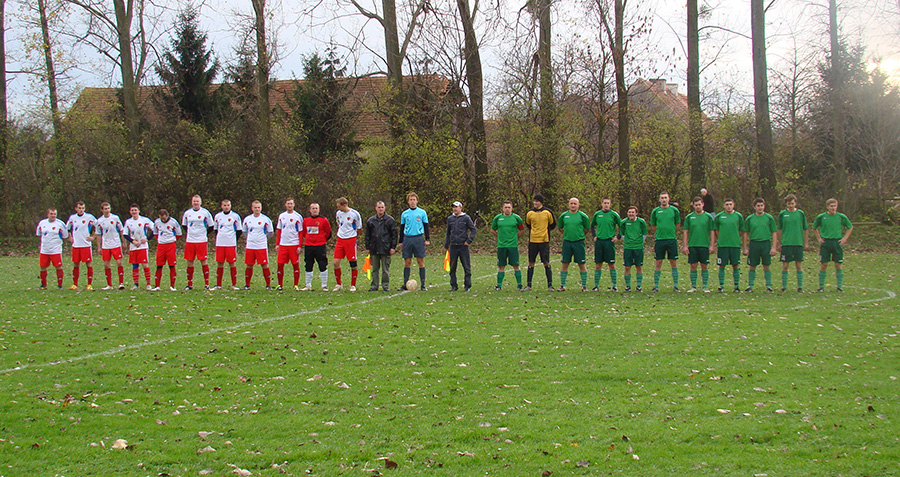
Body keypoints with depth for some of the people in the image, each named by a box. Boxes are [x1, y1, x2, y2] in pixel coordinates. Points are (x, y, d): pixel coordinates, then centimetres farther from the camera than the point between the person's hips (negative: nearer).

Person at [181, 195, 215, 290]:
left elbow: (211, 225, 6)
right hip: (190, 241, 3)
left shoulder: (205, 213, -1)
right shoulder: (187, 213, 8)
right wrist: (190, 233, 11)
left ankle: (206, 284, 3)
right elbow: (184, 225, 22)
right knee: (189, 262, 4)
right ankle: (190, 284, 11)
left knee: (203, 261, -3)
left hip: (202, 241, -3)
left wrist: (205, 234, 2)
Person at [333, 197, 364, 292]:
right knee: (336, 262, -3)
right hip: (340, 240, 4)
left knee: (353, 264, 0)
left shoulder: (355, 214, -9)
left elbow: (359, 229, 2)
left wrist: (352, 235, 6)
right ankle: (339, 284, 11)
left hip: (351, 240, -4)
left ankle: (353, 285, 11)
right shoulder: (338, 213, 6)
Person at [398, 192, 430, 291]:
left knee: (420, 261, -3)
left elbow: (426, 226, 7)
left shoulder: (422, 212, 5)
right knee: (407, 262, 2)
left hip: (418, 238, -2)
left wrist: (427, 239, -1)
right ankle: (405, 284, 6)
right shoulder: (404, 214, 12)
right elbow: (402, 228, 16)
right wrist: (400, 242, 12)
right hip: (407, 239, 2)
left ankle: (422, 284, 0)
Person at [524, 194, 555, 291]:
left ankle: (550, 285, 4)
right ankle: (528, 285, 11)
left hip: (544, 241, -2)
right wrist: (534, 231, 11)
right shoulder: (529, 213, 4)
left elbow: (553, 225, 11)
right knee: (531, 263, 4)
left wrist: (545, 230, 6)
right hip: (532, 241, 2)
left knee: (546, 263, -2)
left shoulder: (548, 212, -1)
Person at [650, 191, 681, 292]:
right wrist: (658, 233, 11)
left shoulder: (674, 210, 2)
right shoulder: (655, 211, 3)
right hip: (659, 240, 0)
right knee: (658, 263, 2)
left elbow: (677, 224, 12)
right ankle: (656, 286, 8)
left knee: (673, 262, 1)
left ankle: (675, 285, 8)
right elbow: (653, 225, 14)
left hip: (672, 240, 0)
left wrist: (672, 233, 11)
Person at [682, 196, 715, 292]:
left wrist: (712, 245, -3)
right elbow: (686, 232, 7)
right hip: (692, 245, 1)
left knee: (704, 266, 1)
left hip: (704, 245, -1)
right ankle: (693, 286, 10)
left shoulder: (708, 217, 3)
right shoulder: (689, 217, 6)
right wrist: (685, 246, 1)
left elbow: (712, 232, 3)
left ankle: (705, 286, 9)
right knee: (693, 266, 2)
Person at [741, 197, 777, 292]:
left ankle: (768, 286, 12)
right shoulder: (749, 219, 5)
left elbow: (774, 233, 5)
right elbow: (746, 234, 9)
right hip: (754, 243, 1)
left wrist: (773, 247, -3)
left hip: (766, 243, -1)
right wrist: (745, 248, 4)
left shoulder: (769, 218, 3)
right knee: (752, 267, 3)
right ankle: (750, 286, 11)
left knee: (766, 266, 3)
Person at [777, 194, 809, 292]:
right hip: (786, 243, -1)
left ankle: (800, 287, 9)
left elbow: (806, 229, 10)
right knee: (785, 265, 0)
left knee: (799, 265, 2)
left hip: (798, 243, 1)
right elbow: (779, 230, 10)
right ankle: (784, 287, 8)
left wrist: (806, 243, 7)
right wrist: (779, 243, 8)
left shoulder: (801, 213, 4)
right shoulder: (782, 214, 3)